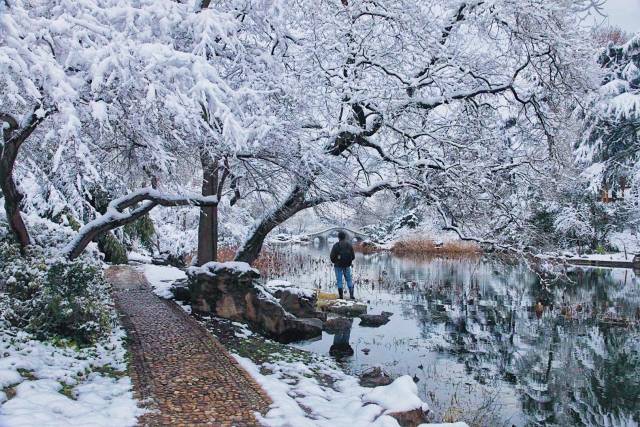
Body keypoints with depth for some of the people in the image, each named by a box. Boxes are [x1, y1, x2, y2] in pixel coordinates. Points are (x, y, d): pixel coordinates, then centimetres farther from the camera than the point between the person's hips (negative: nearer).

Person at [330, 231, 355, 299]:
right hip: (347, 265, 2)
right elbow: (353, 256, 0)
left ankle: (341, 295, 6)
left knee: (339, 281, 7)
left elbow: (332, 256, -12)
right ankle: (351, 294, 4)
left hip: (338, 265, -2)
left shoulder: (336, 245, -12)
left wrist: (334, 262, 9)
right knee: (349, 280, 14)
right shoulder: (349, 245, -3)